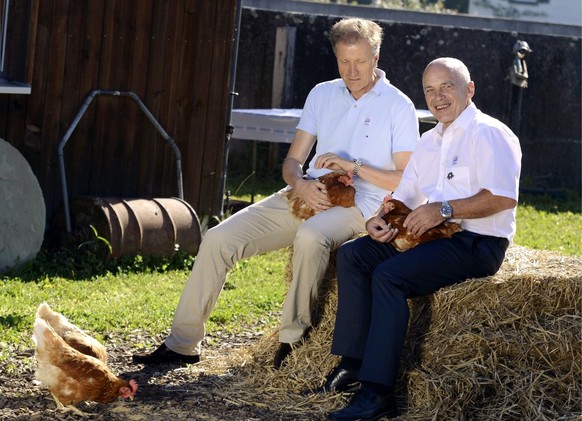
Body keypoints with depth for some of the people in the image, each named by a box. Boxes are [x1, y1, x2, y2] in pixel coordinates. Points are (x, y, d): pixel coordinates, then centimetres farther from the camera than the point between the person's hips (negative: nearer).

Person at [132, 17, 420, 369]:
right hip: (308, 196, 5)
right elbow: (293, 160, 13)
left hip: (355, 206, -5)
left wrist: (353, 166, -17)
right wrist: (301, 183, -11)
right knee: (219, 238, -11)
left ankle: (294, 339, -24)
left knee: (310, 236, -41)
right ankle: (183, 343, -5)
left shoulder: (398, 107, -2)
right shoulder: (322, 94, 14)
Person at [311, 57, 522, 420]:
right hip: (431, 236, 9)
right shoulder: (429, 141, 21)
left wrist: (445, 209, -24)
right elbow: (404, 196, 21)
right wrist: (381, 220, -1)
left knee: (389, 274, -28)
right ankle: (353, 363, -12)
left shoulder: (490, 134, -7)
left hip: (476, 243, -9)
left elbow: (504, 198, -21)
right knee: (352, 254, -7)